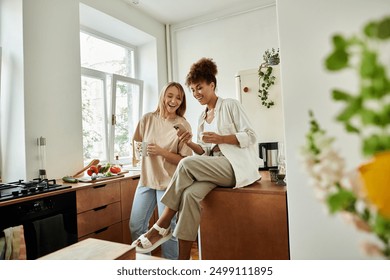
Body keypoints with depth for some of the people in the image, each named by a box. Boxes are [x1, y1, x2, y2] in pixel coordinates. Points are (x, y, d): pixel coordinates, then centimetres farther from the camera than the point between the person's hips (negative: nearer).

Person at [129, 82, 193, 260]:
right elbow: (135, 147, 13)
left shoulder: (183, 125, -7)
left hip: (168, 182, -4)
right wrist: (140, 149, -8)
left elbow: (185, 160, -9)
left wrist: (161, 152, -20)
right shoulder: (147, 119, 2)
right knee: (135, 226, 10)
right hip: (146, 179, 4)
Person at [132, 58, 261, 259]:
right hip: (215, 169, 5)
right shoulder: (202, 118, 21)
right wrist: (190, 143, -4)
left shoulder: (230, 105, 3)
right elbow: (205, 152, 16)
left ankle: (162, 227, -16)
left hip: (237, 166, -5)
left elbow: (251, 137, -4)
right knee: (190, 193, -26)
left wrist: (220, 138, -16)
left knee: (187, 164, -27)